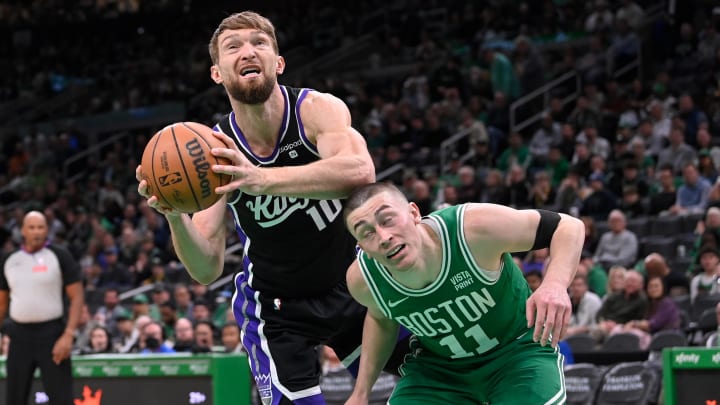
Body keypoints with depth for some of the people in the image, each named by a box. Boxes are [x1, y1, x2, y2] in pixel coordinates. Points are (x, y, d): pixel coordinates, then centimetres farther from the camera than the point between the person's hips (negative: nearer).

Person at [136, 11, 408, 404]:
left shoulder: (316, 108, -22)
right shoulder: (217, 153, -18)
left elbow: (360, 171, -45)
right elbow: (206, 269, -19)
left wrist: (261, 179, -58)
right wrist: (175, 218, -41)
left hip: (351, 283, 1)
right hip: (277, 308, -1)